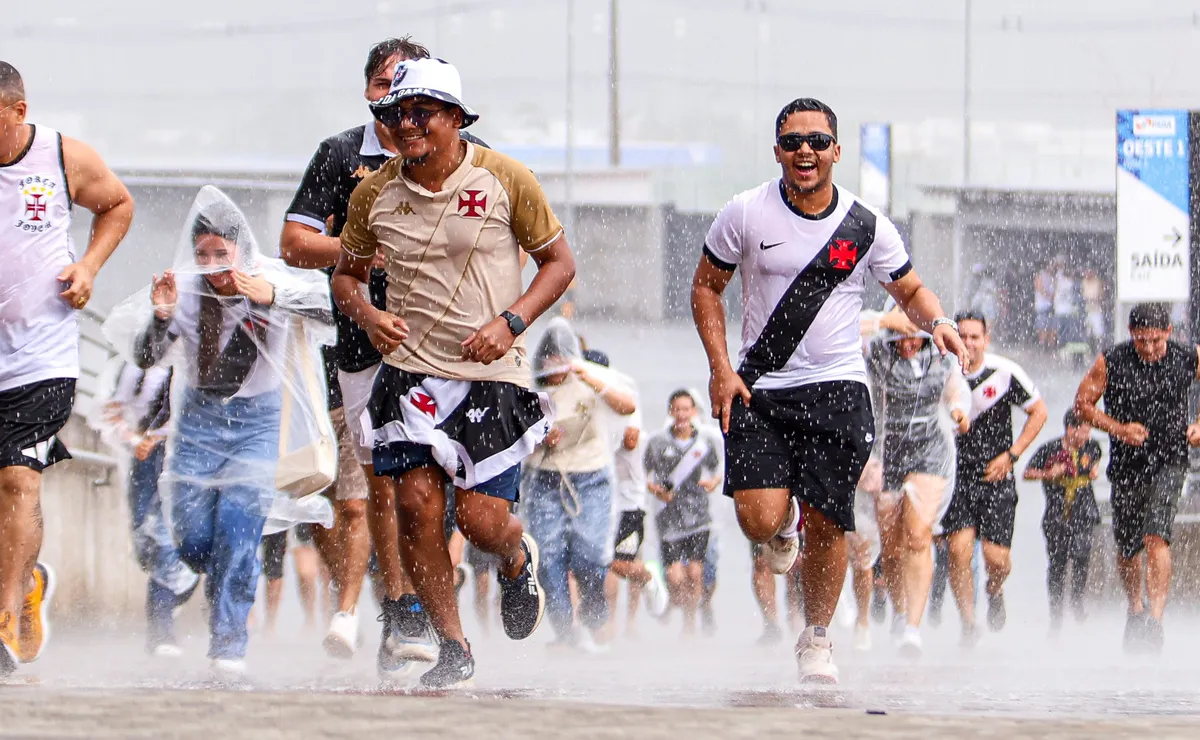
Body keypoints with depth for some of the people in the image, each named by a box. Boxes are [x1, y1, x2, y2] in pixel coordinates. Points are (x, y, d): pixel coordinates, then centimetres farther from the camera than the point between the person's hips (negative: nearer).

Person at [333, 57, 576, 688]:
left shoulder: (504, 180, -5)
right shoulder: (374, 194, 3)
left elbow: (559, 261, 3)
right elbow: (345, 274, 17)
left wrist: (510, 322, -12)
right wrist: (367, 315, -6)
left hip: (492, 375, -2)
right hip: (410, 371, 2)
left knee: (481, 518, -9)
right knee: (417, 503, -12)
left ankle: (518, 560, 30)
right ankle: (453, 648, 3)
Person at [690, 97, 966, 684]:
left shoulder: (867, 228, 1)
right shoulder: (746, 215, -2)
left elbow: (911, 291, 14)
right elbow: (706, 286, 9)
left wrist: (937, 321, -10)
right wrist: (721, 368, -2)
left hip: (836, 391, 0)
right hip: (757, 392, 0)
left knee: (827, 524, -6)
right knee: (760, 522, -16)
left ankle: (817, 639, 16)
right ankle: (785, 519, 24)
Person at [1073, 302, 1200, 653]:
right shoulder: (1111, 361, -9)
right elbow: (1083, 402, -1)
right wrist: (1119, 429, -15)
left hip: (1169, 462, -2)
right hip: (1127, 465, 2)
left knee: (1156, 537, -21)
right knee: (1127, 547, 13)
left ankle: (1155, 619, -25)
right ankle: (1135, 609, 39)